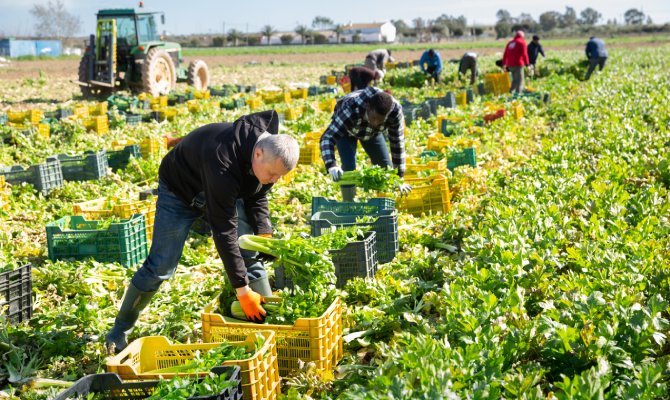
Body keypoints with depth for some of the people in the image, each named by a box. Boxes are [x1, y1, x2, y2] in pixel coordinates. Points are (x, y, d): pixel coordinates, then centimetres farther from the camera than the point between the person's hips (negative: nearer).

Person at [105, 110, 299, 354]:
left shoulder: (269, 150, -21)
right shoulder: (223, 161, -44)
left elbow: (257, 197, -1)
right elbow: (223, 231, -42)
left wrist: (264, 234, -19)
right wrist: (242, 290, -39)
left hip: (224, 192, 6)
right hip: (180, 190, -6)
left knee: (250, 256, -5)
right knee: (160, 266, -6)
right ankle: (120, 330, 10)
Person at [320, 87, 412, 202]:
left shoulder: (395, 110, -37)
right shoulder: (351, 109, -47)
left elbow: (397, 144, -26)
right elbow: (327, 138, -49)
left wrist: (399, 178, -23)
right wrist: (331, 166, -66)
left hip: (372, 132, 3)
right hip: (346, 131, -3)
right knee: (349, 167, -21)